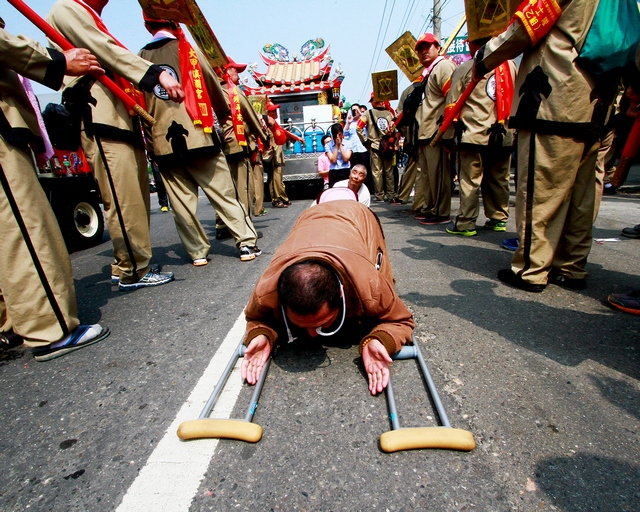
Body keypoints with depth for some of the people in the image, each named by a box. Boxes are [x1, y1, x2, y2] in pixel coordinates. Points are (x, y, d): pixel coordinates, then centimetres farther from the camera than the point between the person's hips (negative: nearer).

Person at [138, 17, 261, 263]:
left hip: (162, 142, 3)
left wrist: (151, 137, 18)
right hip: (197, 136, -2)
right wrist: (224, 112, 25)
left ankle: (197, 252, 9)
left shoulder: (140, 58, 11)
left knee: (181, 201, 6)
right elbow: (213, 86, 7)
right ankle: (247, 243, 2)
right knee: (223, 194, 1)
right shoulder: (187, 50, 5)